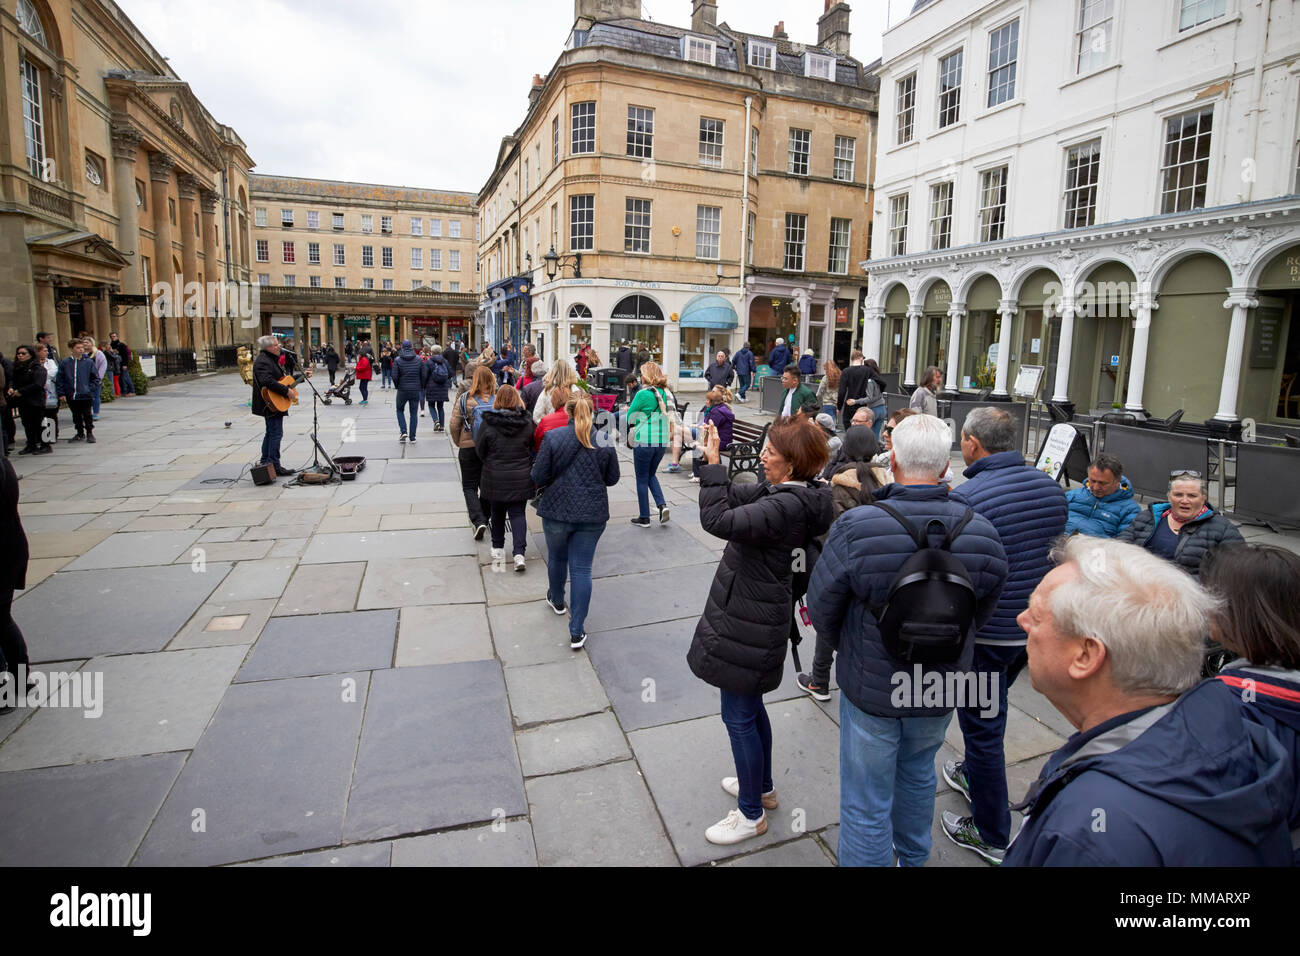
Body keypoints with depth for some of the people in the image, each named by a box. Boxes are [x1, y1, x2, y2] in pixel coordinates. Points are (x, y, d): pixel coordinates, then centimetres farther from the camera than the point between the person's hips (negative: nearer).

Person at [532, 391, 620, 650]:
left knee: (557, 558, 24)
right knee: (582, 569, 4)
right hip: (593, 513, 1)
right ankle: (577, 631, 4)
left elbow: (539, 478, -9)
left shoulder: (552, 437, -11)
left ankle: (557, 600, 49)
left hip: (557, 510, 0)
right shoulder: (605, 442, -5)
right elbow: (612, 479, 4)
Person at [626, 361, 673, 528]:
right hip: (662, 440, 6)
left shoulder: (643, 394, -13)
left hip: (644, 441, -6)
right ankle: (662, 505, 5)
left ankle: (644, 518, 13)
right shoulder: (666, 393, 5)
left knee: (642, 478, 6)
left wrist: (629, 410, 14)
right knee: (651, 474, 23)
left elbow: (629, 418, -8)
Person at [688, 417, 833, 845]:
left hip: (749, 622, -10)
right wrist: (710, 461, -2)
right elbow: (736, 497, 9)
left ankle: (751, 814, 24)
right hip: (752, 613, 10)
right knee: (750, 706, 25)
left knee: (739, 716, 5)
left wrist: (713, 464, -27)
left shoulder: (787, 506, -27)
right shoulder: (784, 492, 2)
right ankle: (762, 787, 44)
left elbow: (718, 520, -35)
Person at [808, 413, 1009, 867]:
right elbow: (982, 614, 2)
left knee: (866, 804, 13)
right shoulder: (980, 531, -13)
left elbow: (821, 608, -13)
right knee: (918, 774, 31)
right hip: (943, 689, 5)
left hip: (870, 687, -5)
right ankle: (912, 858, 54)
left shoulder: (855, 528, -26)